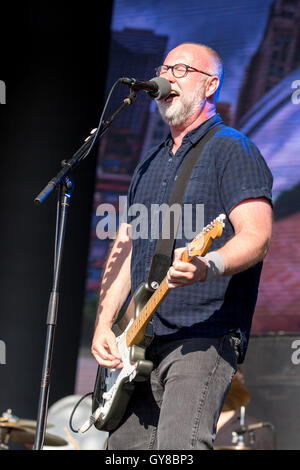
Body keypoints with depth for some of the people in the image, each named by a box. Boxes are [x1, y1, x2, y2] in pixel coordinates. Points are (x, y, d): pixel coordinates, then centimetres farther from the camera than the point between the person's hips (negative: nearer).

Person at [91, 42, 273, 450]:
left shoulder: (233, 150, -2)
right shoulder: (149, 165, 22)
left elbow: (257, 237, -14)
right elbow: (124, 249, 20)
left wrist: (207, 266, -35)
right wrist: (104, 324, 7)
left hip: (206, 339, -8)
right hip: (142, 342, 8)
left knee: (179, 445, -23)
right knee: (125, 445, 6)